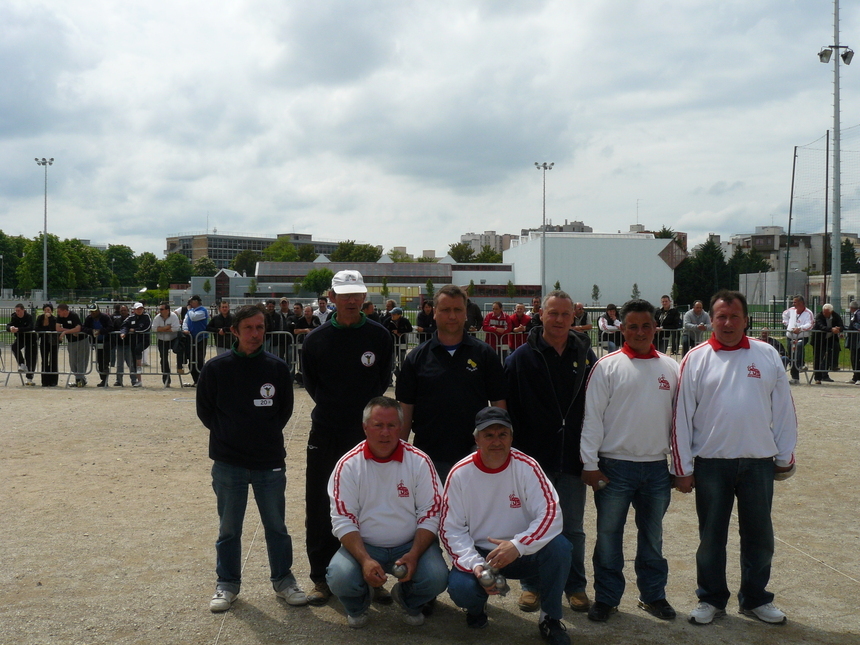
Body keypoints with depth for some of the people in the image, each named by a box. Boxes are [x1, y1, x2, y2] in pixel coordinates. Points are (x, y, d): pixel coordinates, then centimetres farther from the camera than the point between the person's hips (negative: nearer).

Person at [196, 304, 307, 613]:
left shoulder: (277, 368, -2)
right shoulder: (216, 368, -5)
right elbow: (204, 410, 4)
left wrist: (269, 432, 0)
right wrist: (226, 434, -1)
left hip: (270, 462, 1)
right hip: (228, 463, -1)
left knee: (276, 525, 10)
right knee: (229, 528, 11)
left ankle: (283, 579, 25)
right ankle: (227, 584, 25)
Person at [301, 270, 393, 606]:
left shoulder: (380, 336, 0)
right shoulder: (315, 339, 1)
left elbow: (383, 381, 9)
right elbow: (311, 384, 10)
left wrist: (366, 410, 3)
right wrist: (333, 408, 4)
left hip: (368, 435, 0)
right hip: (325, 436, 1)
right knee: (320, 509, 4)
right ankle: (322, 577, 15)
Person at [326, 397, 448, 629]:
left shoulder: (420, 461, -5)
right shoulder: (348, 465, -7)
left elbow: (430, 514, -4)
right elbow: (343, 520, -9)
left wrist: (414, 554, -20)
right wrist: (365, 560, -24)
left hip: (411, 544, 1)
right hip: (363, 545, 0)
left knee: (436, 578, -26)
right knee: (340, 578, -28)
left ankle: (410, 602, 13)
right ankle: (358, 606, 12)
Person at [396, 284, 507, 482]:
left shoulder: (484, 354, 1)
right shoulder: (417, 357, 2)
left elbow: (498, 403, 3)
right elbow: (406, 408, 3)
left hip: (475, 454, 0)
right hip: (429, 456, 1)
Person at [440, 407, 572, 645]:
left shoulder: (527, 467, -11)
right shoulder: (460, 473, -9)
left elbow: (550, 514, -18)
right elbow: (451, 529, -8)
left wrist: (517, 545, -33)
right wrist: (475, 565, -24)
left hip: (521, 553, 1)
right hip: (477, 554, -1)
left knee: (559, 546, -27)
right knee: (460, 588, -31)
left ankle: (550, 618, -3)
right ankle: (477, 606, 11)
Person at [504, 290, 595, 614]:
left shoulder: (585, 355, 4)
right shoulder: (522, 358, -1)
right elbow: (508, 408, -3)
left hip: (573, 458, 1)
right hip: (534, 457, -1)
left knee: (573, 528, 10)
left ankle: (575, 586, 24)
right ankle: (532, 585, 23)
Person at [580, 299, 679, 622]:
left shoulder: (670, 368, 5)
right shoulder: (607, 367, -4)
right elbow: (592, 417, -6)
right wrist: (590, 463, -9)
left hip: (658, 467, 3)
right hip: (615, 466, -3)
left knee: (652, 535, 14)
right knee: (609, 534, 6)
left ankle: (653, 594, 28)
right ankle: (606, 597, 18)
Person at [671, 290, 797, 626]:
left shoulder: (767, 355, 2)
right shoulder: (697, 358, -3)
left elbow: (783, 409, 6)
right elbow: (682, 415, -3)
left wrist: (785, 456, 6)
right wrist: (683, 467, -4)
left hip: (759, 461, 1)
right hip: (711, 462, -1)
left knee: (758, 535, 12)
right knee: (711, 535, 10)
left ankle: (756, 598, 29)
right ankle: (711, 599, 25)